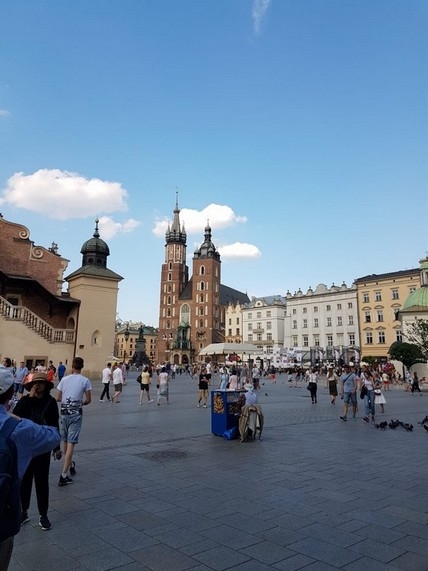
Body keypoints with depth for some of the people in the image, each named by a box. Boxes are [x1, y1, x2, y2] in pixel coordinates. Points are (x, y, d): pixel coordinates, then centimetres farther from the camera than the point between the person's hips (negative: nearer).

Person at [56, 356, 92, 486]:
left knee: (65, 442, 18)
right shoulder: (85, 381, -6)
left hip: (64, 412, 3)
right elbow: (88, 400, -4)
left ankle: (70, 465, 35)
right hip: (76, 413, -3)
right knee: (71, 443, -3)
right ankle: (64, 475, -7)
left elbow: (58, 398, 6)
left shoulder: (64, 379, 1)